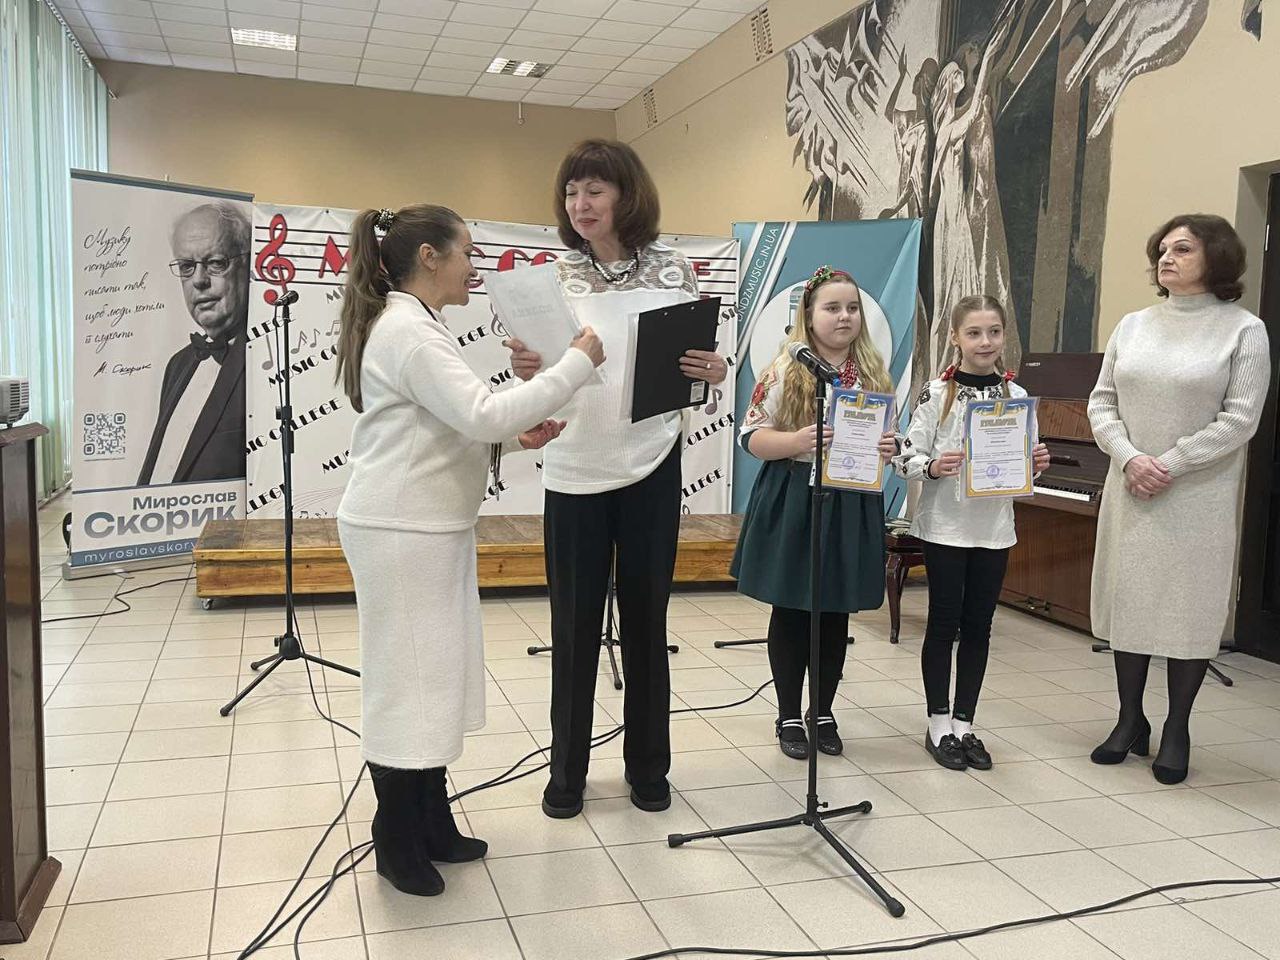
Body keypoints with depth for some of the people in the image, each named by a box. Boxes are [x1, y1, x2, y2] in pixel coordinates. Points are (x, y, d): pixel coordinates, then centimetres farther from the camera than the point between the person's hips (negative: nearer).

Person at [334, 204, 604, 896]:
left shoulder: (413, 326, 15)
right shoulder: (409, 332, -18)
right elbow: (481, 414, -27)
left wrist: (512, 437, 5)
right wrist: (577, 363, -20)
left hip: (432, 528, 10)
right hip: (401, 532, -10)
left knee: (435, 678, 15)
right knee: (407, 682, 1)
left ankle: (431, 827, 27)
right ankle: (397, 845, 17)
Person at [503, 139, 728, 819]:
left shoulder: (674, 271, 0)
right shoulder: (557, 278, 1)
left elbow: (702, 367, 5)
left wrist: (714, 371, -18)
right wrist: (527, 371, -22)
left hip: (649, 469, 0)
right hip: (572, 472, 1)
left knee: (645, 621, 10)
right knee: (574, 626, 8)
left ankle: (648, 765, 27)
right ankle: (567, 769, 24)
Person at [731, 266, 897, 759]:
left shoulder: (874, 372, 6)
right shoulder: (785, 368, -6)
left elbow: (886, 436, 13)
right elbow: (750, 436, -7)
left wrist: (888, 449, -10)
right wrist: (797, 441, -25)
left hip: (852, 504, 3)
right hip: (793, 501, -3)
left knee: (837, 611, 12)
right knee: (790, 610, 7)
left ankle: (824, 711, 29)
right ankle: (788, 716, 23)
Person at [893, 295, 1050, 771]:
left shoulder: (1015, 395, 5)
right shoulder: (937, 393, -6)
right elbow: (905, 455, -8)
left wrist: (1036, 462, -9)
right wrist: (932, 467, -27)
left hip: (994, 527, 4)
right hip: (945, 525, -3)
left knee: (978, 625, 9)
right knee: (944, 622, 4)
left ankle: (964, 723, 21)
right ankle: (939, 724, 16)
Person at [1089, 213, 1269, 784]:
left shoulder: (1243, 330, -4)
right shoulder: (1132, 326, 7)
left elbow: (1240, 418, -10)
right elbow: (1102, 403, 5)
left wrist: (1171, 465, -15)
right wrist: (1130, 459, -10)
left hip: (1199, 496, -3)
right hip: (1130, 492, 4)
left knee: (1190, 607, 3)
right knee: (1128, 600, 8)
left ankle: (1176, 731, 17)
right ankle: (1130, 721, 22)